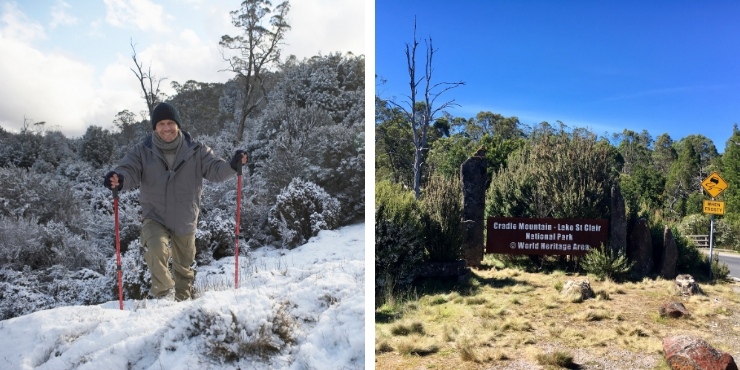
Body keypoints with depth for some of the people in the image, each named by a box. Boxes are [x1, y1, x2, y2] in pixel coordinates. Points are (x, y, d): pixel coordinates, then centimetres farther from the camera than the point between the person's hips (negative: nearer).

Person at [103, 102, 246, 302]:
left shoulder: (195, 150, -5)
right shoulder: (143, 151, -6)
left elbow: (215, 170, -9)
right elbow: (130, 171, -14)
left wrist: (232, 165, -29)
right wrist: (119, 179, -38)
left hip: (185, 220, 2)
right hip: (154, 217, -1)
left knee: (184, 266, 17)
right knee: (156, 248, -31)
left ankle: (182, 299, 44)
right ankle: (163, 290, -5)